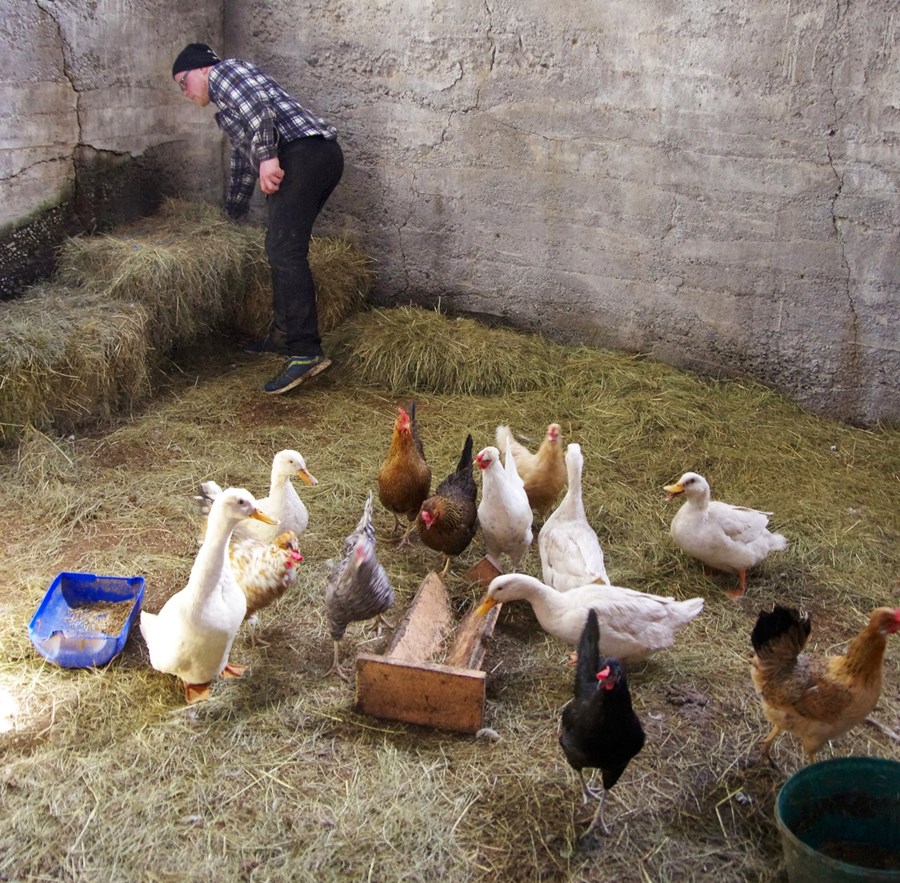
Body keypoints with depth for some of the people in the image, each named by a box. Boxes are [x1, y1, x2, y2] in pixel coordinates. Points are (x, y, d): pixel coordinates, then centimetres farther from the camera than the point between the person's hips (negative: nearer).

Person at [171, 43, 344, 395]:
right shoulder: (228, 103, 37)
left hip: (302, 152, -10)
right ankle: (283, 335, 22)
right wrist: (232, 214, 57)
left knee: (285, 251, -18)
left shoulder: (224, 70, 9)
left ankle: (306, 352, -26)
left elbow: (258, 103, -13)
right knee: (282, 249, 16)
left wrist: (267, 154, -21)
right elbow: (242, 160, 48)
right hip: (325, 155, 10)